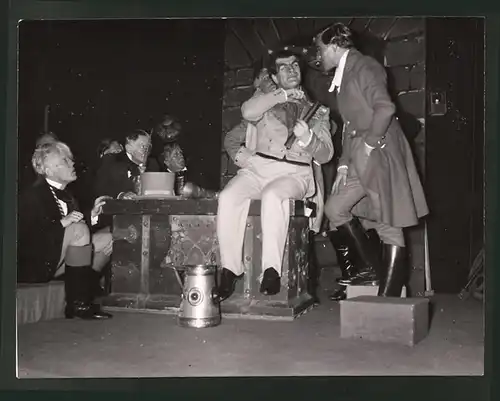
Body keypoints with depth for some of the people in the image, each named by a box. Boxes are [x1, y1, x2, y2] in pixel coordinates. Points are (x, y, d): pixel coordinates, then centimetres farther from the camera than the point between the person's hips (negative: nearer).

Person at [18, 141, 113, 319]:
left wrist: (92, 215, -2)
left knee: (107, 239, 3)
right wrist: (62, 222, -29)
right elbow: (26, 235, -23)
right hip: (36, 265, -9)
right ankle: (77, 303, -23)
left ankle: (84, 295, -5)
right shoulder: (32, 195, -14)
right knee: (79, 230, -28)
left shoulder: (65, 195, 12)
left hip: (58, 258, 9)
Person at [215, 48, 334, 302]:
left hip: (293, 173, -2)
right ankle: (230, 269, -21)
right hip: (256, 168, 2)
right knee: (228, 197, -29)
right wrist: (283, 94, -4)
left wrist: (307, 137, -12)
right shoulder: (264, 99, 20)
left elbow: (325, 155, 7)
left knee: (273, 196, -37)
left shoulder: (316, 110, 18)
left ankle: (271, 270, -33)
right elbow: (248, 112, -5)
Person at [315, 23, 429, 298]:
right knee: (335, 208, 5)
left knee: (389, 227, -5)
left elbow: (385, 107, -25)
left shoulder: (363, 67, -10)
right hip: (360, 160, 9)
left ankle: (388, 299, 2)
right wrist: (344, 164, 11)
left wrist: (370, 144, -16)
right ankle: (370, 267, 13)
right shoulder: (343, 76, 18)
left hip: (380, 154, -9)